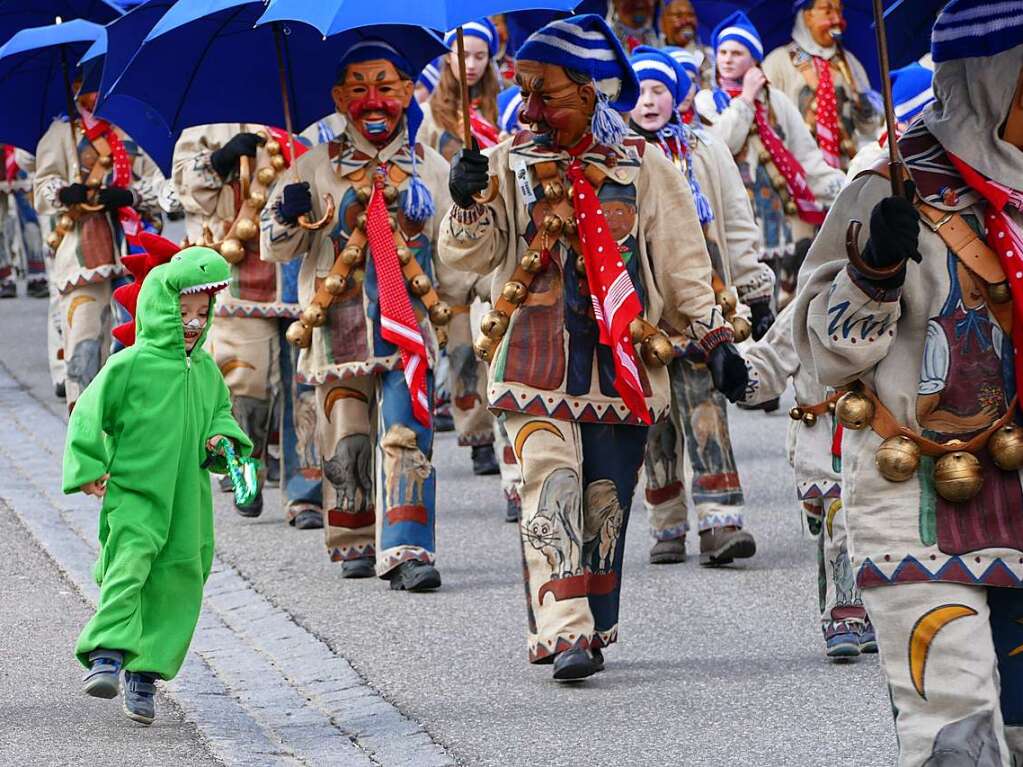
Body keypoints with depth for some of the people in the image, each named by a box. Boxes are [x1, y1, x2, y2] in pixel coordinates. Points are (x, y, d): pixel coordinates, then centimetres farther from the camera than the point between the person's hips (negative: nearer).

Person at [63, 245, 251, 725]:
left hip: (187, 495, 6)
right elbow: (89, 414, -3)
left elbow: (220, 410, 25)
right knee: (130, 564, -24)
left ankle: (144, 674, 15)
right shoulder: (130, 364, -7)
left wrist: (222, 437, 4)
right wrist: (90, 469, -10)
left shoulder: (205, 370, 9)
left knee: (178, 584, 5)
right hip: (133, 491, -6)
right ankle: (107, 655, -30)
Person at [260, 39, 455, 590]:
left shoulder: (432, 169, 12)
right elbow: (276, 249, 6)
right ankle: (354, 544, 22)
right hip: (339, 324, 0)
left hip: (408, 321, 0)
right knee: (347, 441, 3)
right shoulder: (316, 168, 8)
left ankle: (406, 552, -17)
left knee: (406, 435, -14)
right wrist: (289, 217, -15)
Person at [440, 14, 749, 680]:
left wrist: (716, 338, 1)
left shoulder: (646, 168, 5)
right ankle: (564, 631, -20)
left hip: (622, 364, 1)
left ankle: (593, 630, 15)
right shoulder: (511, 162, 6)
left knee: (605, 500, 3)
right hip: (538, 360, -1)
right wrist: (467, 202, -13)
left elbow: (684, 264, 9)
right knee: (552, 485, -15)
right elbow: (469, 255, 6)